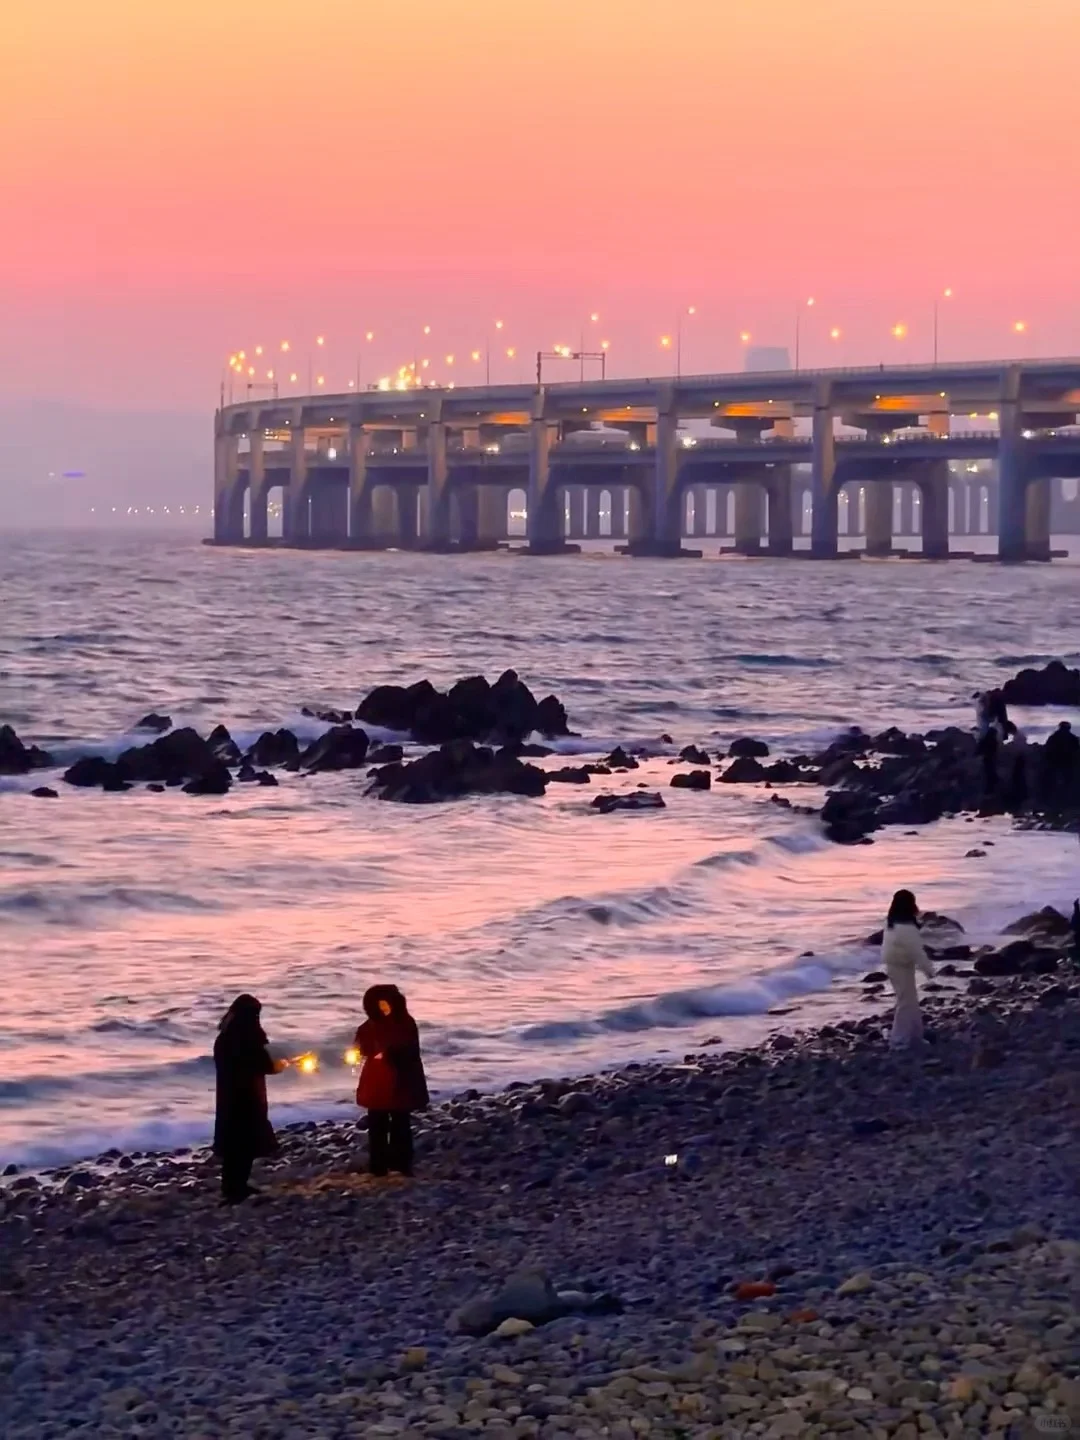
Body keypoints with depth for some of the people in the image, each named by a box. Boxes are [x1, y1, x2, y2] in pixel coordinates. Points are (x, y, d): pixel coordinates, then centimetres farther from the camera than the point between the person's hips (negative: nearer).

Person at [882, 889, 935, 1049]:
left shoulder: (893, 924, 7)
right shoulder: (906, 928, -24)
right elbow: (916, 951, -21)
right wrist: (928, 969, -13)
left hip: (895, 965, 10)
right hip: (902, 968, -10)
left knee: (911, 1002, 18)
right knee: (906, 1003, -2)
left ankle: (915, 1036, 25)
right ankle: (899, 1041, 2)